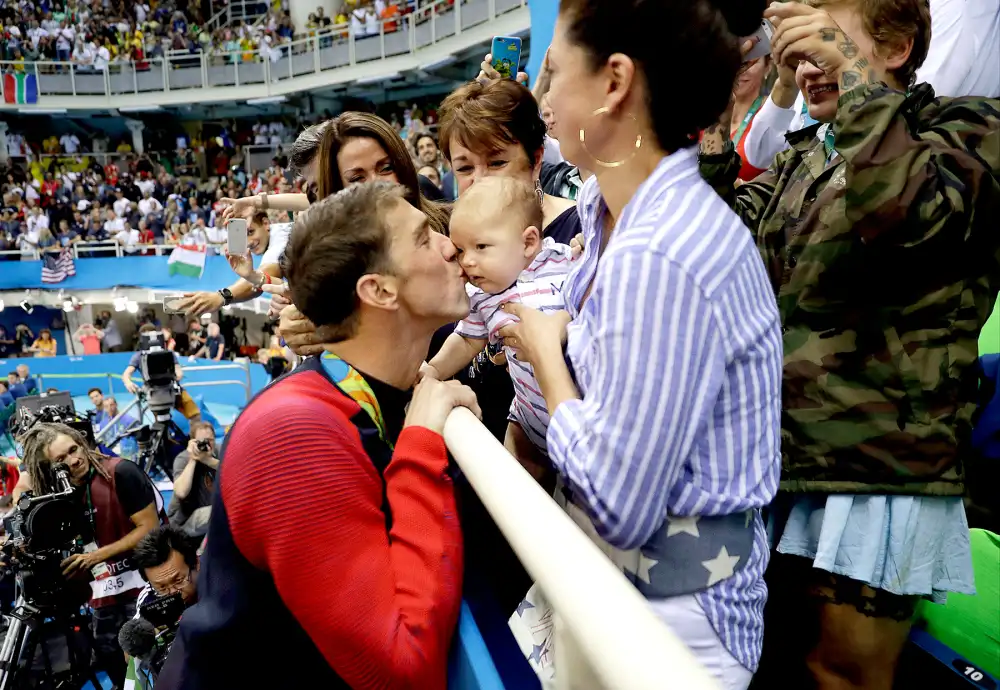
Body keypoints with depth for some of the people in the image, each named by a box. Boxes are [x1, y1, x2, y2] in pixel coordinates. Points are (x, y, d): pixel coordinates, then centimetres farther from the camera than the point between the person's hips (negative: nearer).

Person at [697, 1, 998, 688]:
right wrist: (714, 140, -4)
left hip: (876, 476, -6)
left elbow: (906, 211, -24)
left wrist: (852, 71, -20)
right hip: (778, 456, 6)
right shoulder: (801, 157, 17)